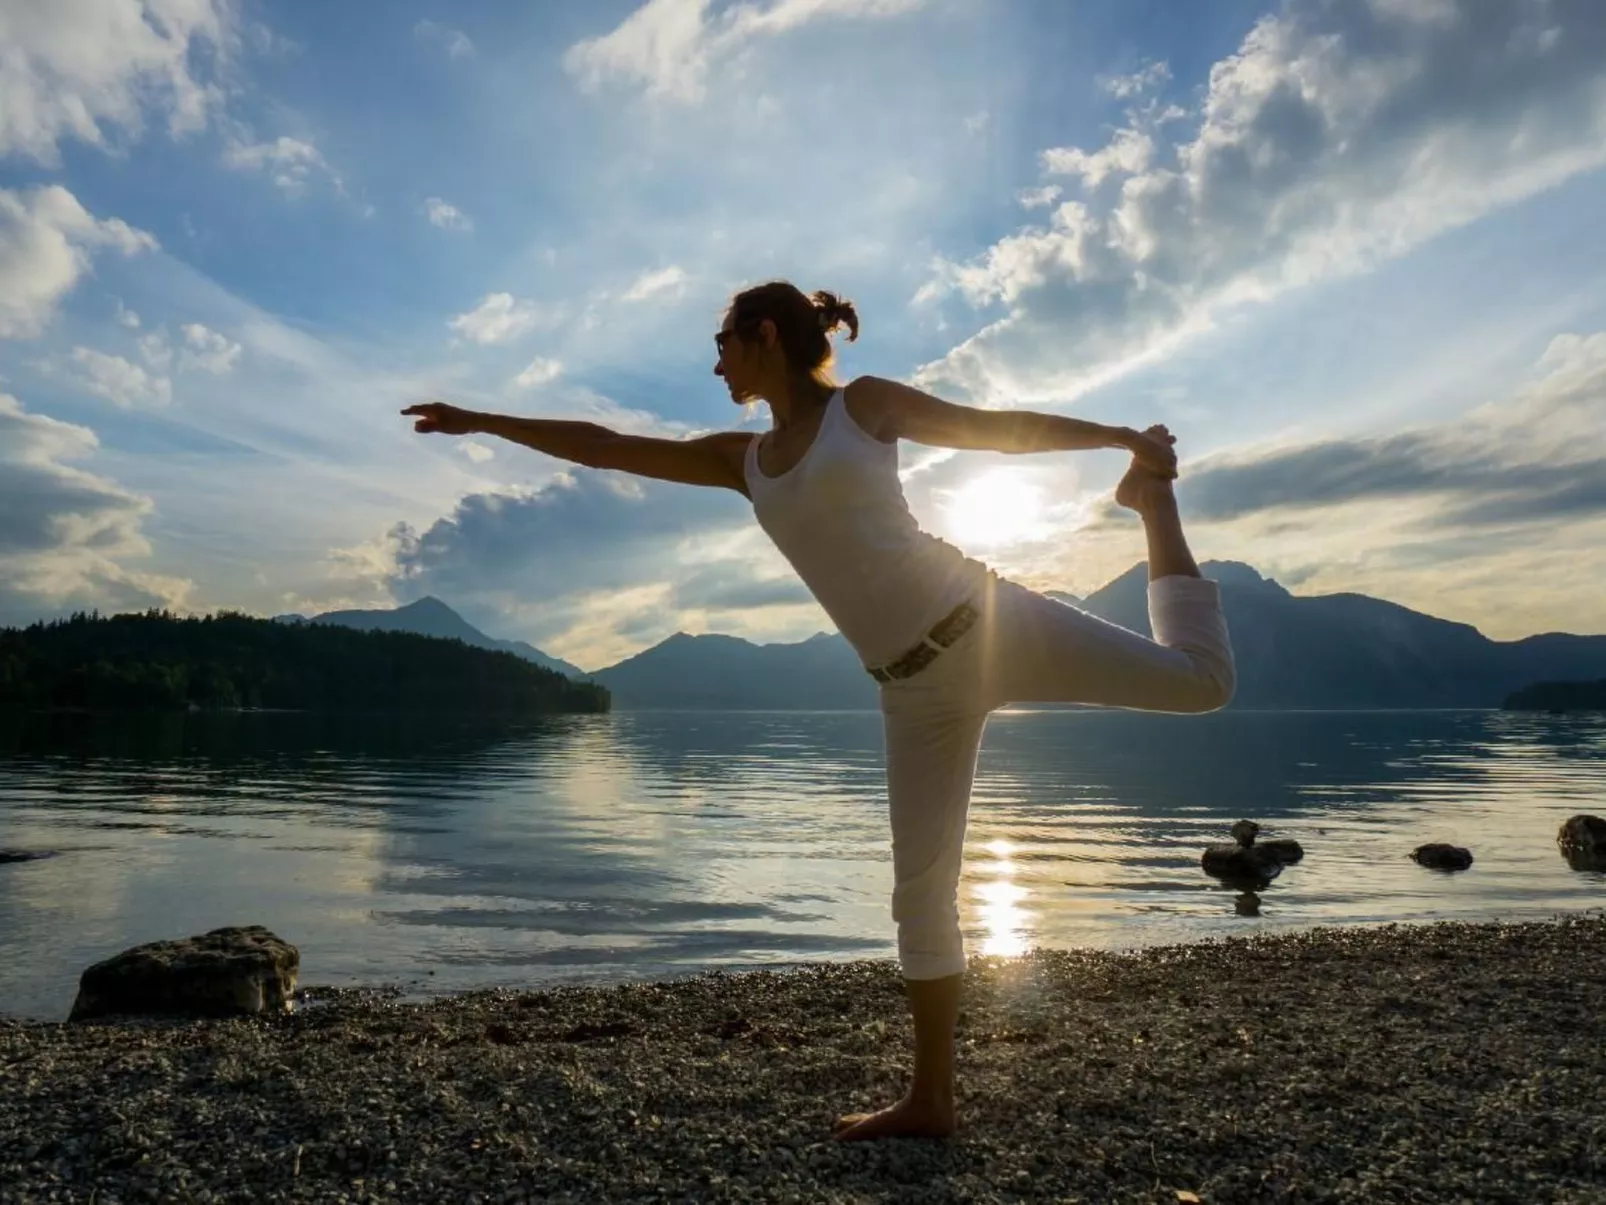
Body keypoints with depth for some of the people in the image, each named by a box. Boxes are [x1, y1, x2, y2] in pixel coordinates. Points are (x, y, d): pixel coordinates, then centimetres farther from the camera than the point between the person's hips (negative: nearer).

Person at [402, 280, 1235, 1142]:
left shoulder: (863, 403, 3)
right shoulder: (743, 461, 14)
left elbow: (1000, 427, 8)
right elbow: (604, 448, 18)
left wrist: (1124, 435, 7)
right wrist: (480, 422, 23)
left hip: (983, 621, -3)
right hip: (916, 686, 4)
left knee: (1198, 676, -5)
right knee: (920, 890, 5)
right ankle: (930, 1099, 19)